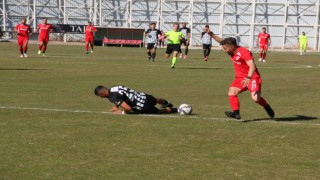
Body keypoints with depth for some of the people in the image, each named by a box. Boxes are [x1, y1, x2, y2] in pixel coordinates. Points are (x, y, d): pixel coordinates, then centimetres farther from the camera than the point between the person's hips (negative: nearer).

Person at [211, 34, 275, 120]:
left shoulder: (244, 52, -22)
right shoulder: (232, 51, 3)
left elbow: (252, 66, -31)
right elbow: (222, 41, 20)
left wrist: (248, 78, -45)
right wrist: (212, 35, 11)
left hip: (252, 77, -8)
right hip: (240, 78, 8)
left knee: (255, 98, -19)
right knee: (231, 93, -14)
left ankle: (267, 107, 10)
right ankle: (236, 113, -21)